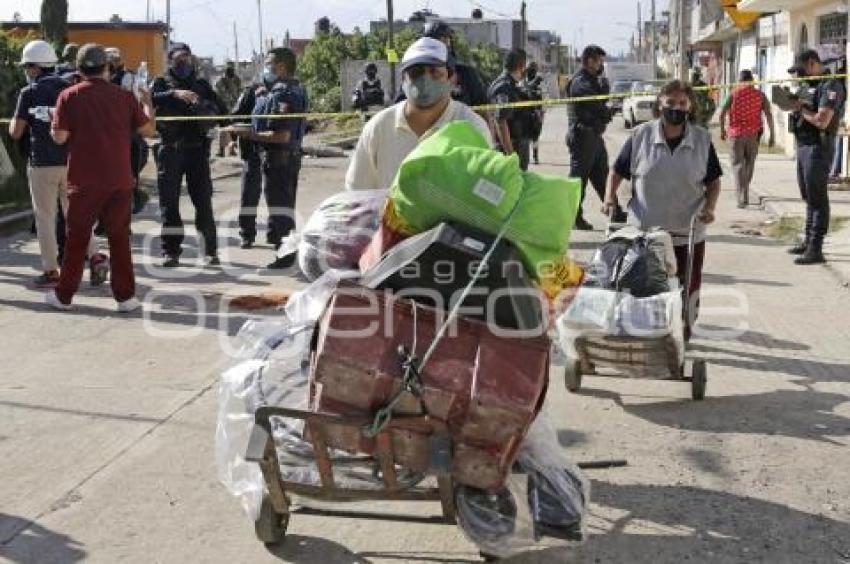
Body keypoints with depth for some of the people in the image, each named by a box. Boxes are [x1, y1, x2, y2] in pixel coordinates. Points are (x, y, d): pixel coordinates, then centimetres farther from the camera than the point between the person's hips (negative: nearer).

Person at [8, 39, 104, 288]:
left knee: (45, 218, 5)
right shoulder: (68, 89, 5)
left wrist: (14, 120, 15)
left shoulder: (29, 93, -5)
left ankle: (51, 272, 6)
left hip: (42, 164, -4)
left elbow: (16, 133, -4)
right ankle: (95, 256, -2)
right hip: (71, 161, 4)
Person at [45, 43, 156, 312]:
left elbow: (60, 137, -8)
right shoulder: (124, 96, 0)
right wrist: (148, 104, 22)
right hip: (119, 180, 1)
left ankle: (64, 296, 17)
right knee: (119, 238, 8)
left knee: (77, 239, 9)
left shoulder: (70, 96, -6)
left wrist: (54, 123, 14)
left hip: (84, 181, -1)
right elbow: (148, 130, 5)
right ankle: (125, 296, 8)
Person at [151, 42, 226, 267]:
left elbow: (222, 111, 10)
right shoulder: (162, 83, 9)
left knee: (203, 201, -1)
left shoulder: (202, 85, 16)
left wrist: (207, 107, -11)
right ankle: (171, 251, 5)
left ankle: (211, 249, 7)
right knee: (169, 202, -1)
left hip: (197, 149, 1)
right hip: (170, 149, -1)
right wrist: (174, 94, -28)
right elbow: (150, 98, -13)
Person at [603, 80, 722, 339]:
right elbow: (618, 171, 6)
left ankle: (683, 334, 25)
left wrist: (709, 208, -8)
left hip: (688, 232, 1)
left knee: (688, 287, 9)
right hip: (644, 230, -1)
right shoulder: (641, 136, -2)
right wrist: (610, 196, -9)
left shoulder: (702, 139, 2)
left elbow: (713, 181, 8)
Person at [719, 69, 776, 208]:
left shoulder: (734, 94, 1)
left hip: (737, 133, -2)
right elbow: (769, 115, -4)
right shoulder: (760, 95, 4)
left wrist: (722, 129, 10)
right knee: (749, 163, 19)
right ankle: (744, 192, 34)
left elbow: (722, 113, -5)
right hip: (753, 134, 2)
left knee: (738, 164, 0)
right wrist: (772, 134, -1)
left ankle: (743, 198, -14)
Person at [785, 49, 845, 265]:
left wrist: (800, 109, -11)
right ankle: (808, 241, 27)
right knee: (808, 197, 16)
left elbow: (822, 121, -23)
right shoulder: (808, 85, 15)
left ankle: (816, 249, -6)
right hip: (803, 146, 9)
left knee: (817, 198, -7)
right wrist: (792, 103, 1)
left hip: (818, 148, -9)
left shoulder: (830, 86, -14)